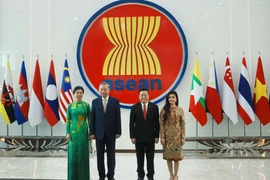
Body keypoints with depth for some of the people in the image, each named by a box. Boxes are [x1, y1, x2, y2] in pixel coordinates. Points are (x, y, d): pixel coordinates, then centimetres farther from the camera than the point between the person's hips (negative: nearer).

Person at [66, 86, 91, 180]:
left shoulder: (86, 105, 2)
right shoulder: (70, 106, 2)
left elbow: (89, 119, 3)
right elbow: (68, 120, 3)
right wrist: (67, 133, -5)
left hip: (83, 132, 0)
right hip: (73, 132, 0)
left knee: (83, 154, 5)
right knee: (73, 154, 5)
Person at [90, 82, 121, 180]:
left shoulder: (115, 101, 0)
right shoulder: (95, 101, 4)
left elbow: (118, 117, -1)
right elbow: (92, 118, 2)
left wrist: (118, 131, -6)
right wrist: (92, 132, -3)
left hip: (111, 132, -1)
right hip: (99, 132, 1)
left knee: (111, 155, 6)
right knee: (100, 156, 8)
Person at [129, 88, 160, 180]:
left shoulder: (154, 107, -1)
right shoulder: (134, 107, -1)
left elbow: (157, 123, 1)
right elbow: (131, 123, -1)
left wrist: (157, 136, -3)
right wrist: (132, 136, -5)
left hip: (150, 136, 0)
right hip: (138, 136, 0)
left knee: (150, 157, 8)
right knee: (140, 157, 9)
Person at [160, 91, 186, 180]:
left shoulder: (180, 110, 0)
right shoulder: (164, 110, 0)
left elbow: (183, 124, -1)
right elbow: (161, 124, -2)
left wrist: (183, 137, -5)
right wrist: (162, 136, -7)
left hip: (177, 135, 0)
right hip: (167, 135, 1)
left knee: (177, 155, 5)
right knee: (168, 155, 6)